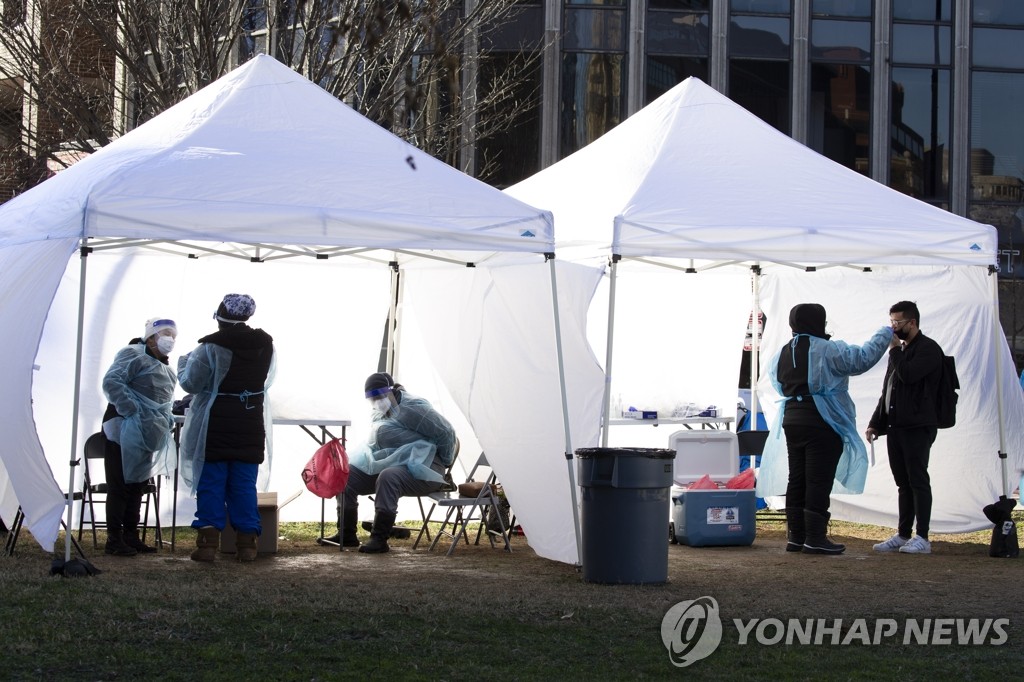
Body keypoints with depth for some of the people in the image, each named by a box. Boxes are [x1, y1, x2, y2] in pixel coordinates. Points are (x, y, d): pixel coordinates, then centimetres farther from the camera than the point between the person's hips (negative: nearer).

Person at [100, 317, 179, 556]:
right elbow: (111, 382, -21)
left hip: (146, 435, 9)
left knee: (138, 484, 13)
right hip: (124, 430, -9)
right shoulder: (134, 355, -9)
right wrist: (131, 410, -26)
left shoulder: (164, 368, 20)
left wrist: (167, 420, 13)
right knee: (120, 485, -7)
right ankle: (114, 539, -4)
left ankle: (131, 535, 20)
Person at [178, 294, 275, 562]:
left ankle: (208, 541, -3)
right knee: (244, 484, 8)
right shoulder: (265, 346, 3)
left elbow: (191, 383, -9)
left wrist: (185, 361, 9)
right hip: (250, 428, 4)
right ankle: (247, 543, 6)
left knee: (211, 483, 2)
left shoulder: (211, 348, -14)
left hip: (216, 427, -4)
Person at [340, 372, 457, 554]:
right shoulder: (380, 415, 12)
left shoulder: (412, 408, -16)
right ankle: (347, 535, -4)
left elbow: (445, 432, -14)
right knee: (348, 475, -4)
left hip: (419, 471, -9)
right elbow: (373, 444, 28)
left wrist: (444, 462, -3)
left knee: (388, 477, -39)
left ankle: (379, 540, -37)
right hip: (387, 465, 9)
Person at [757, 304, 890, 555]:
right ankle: (815, 538, -7)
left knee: (797, 479, 12)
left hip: (791, 420, 7)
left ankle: (795, 536, 13)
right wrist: (885, 334, -1)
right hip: (822, 423, -7)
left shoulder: (781, 354, 10)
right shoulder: (827, 350, -13)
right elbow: (863, 358, -14)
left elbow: (778, 382, 23)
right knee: (819, 480, -5)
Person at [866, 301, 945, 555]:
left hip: (917, 427, -8)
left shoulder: (928, 349, -7)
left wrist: (895, 350, -11)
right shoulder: (900, 350, 20)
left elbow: (908, 375, -24)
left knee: (917, 481, -7)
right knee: (903, 483, 10)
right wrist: (875, 423, 18)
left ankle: (922, 538, -5)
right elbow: (887, 389, 22)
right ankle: (903, 535, 13)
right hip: (895, 426, 8)